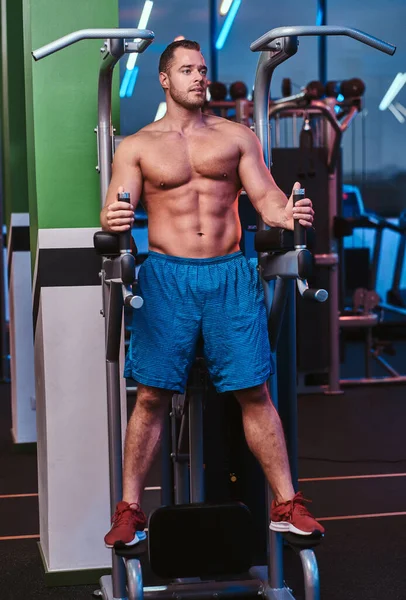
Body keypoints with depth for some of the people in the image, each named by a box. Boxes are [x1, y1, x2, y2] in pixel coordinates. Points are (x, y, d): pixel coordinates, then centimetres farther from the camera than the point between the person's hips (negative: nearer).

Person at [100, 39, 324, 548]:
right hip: (167, 275, -1)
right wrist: (113, 221, -24)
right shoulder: (136, 146, 9)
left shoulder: (236, 136, 12)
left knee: (254, 392, 1)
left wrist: (286, 214, -18)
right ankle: (129, 511, 7)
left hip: (231, 275, 1)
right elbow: (114, 211, 1)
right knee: (152, 395, -2)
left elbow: (265, 195, 4)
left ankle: (286, 506, 9)